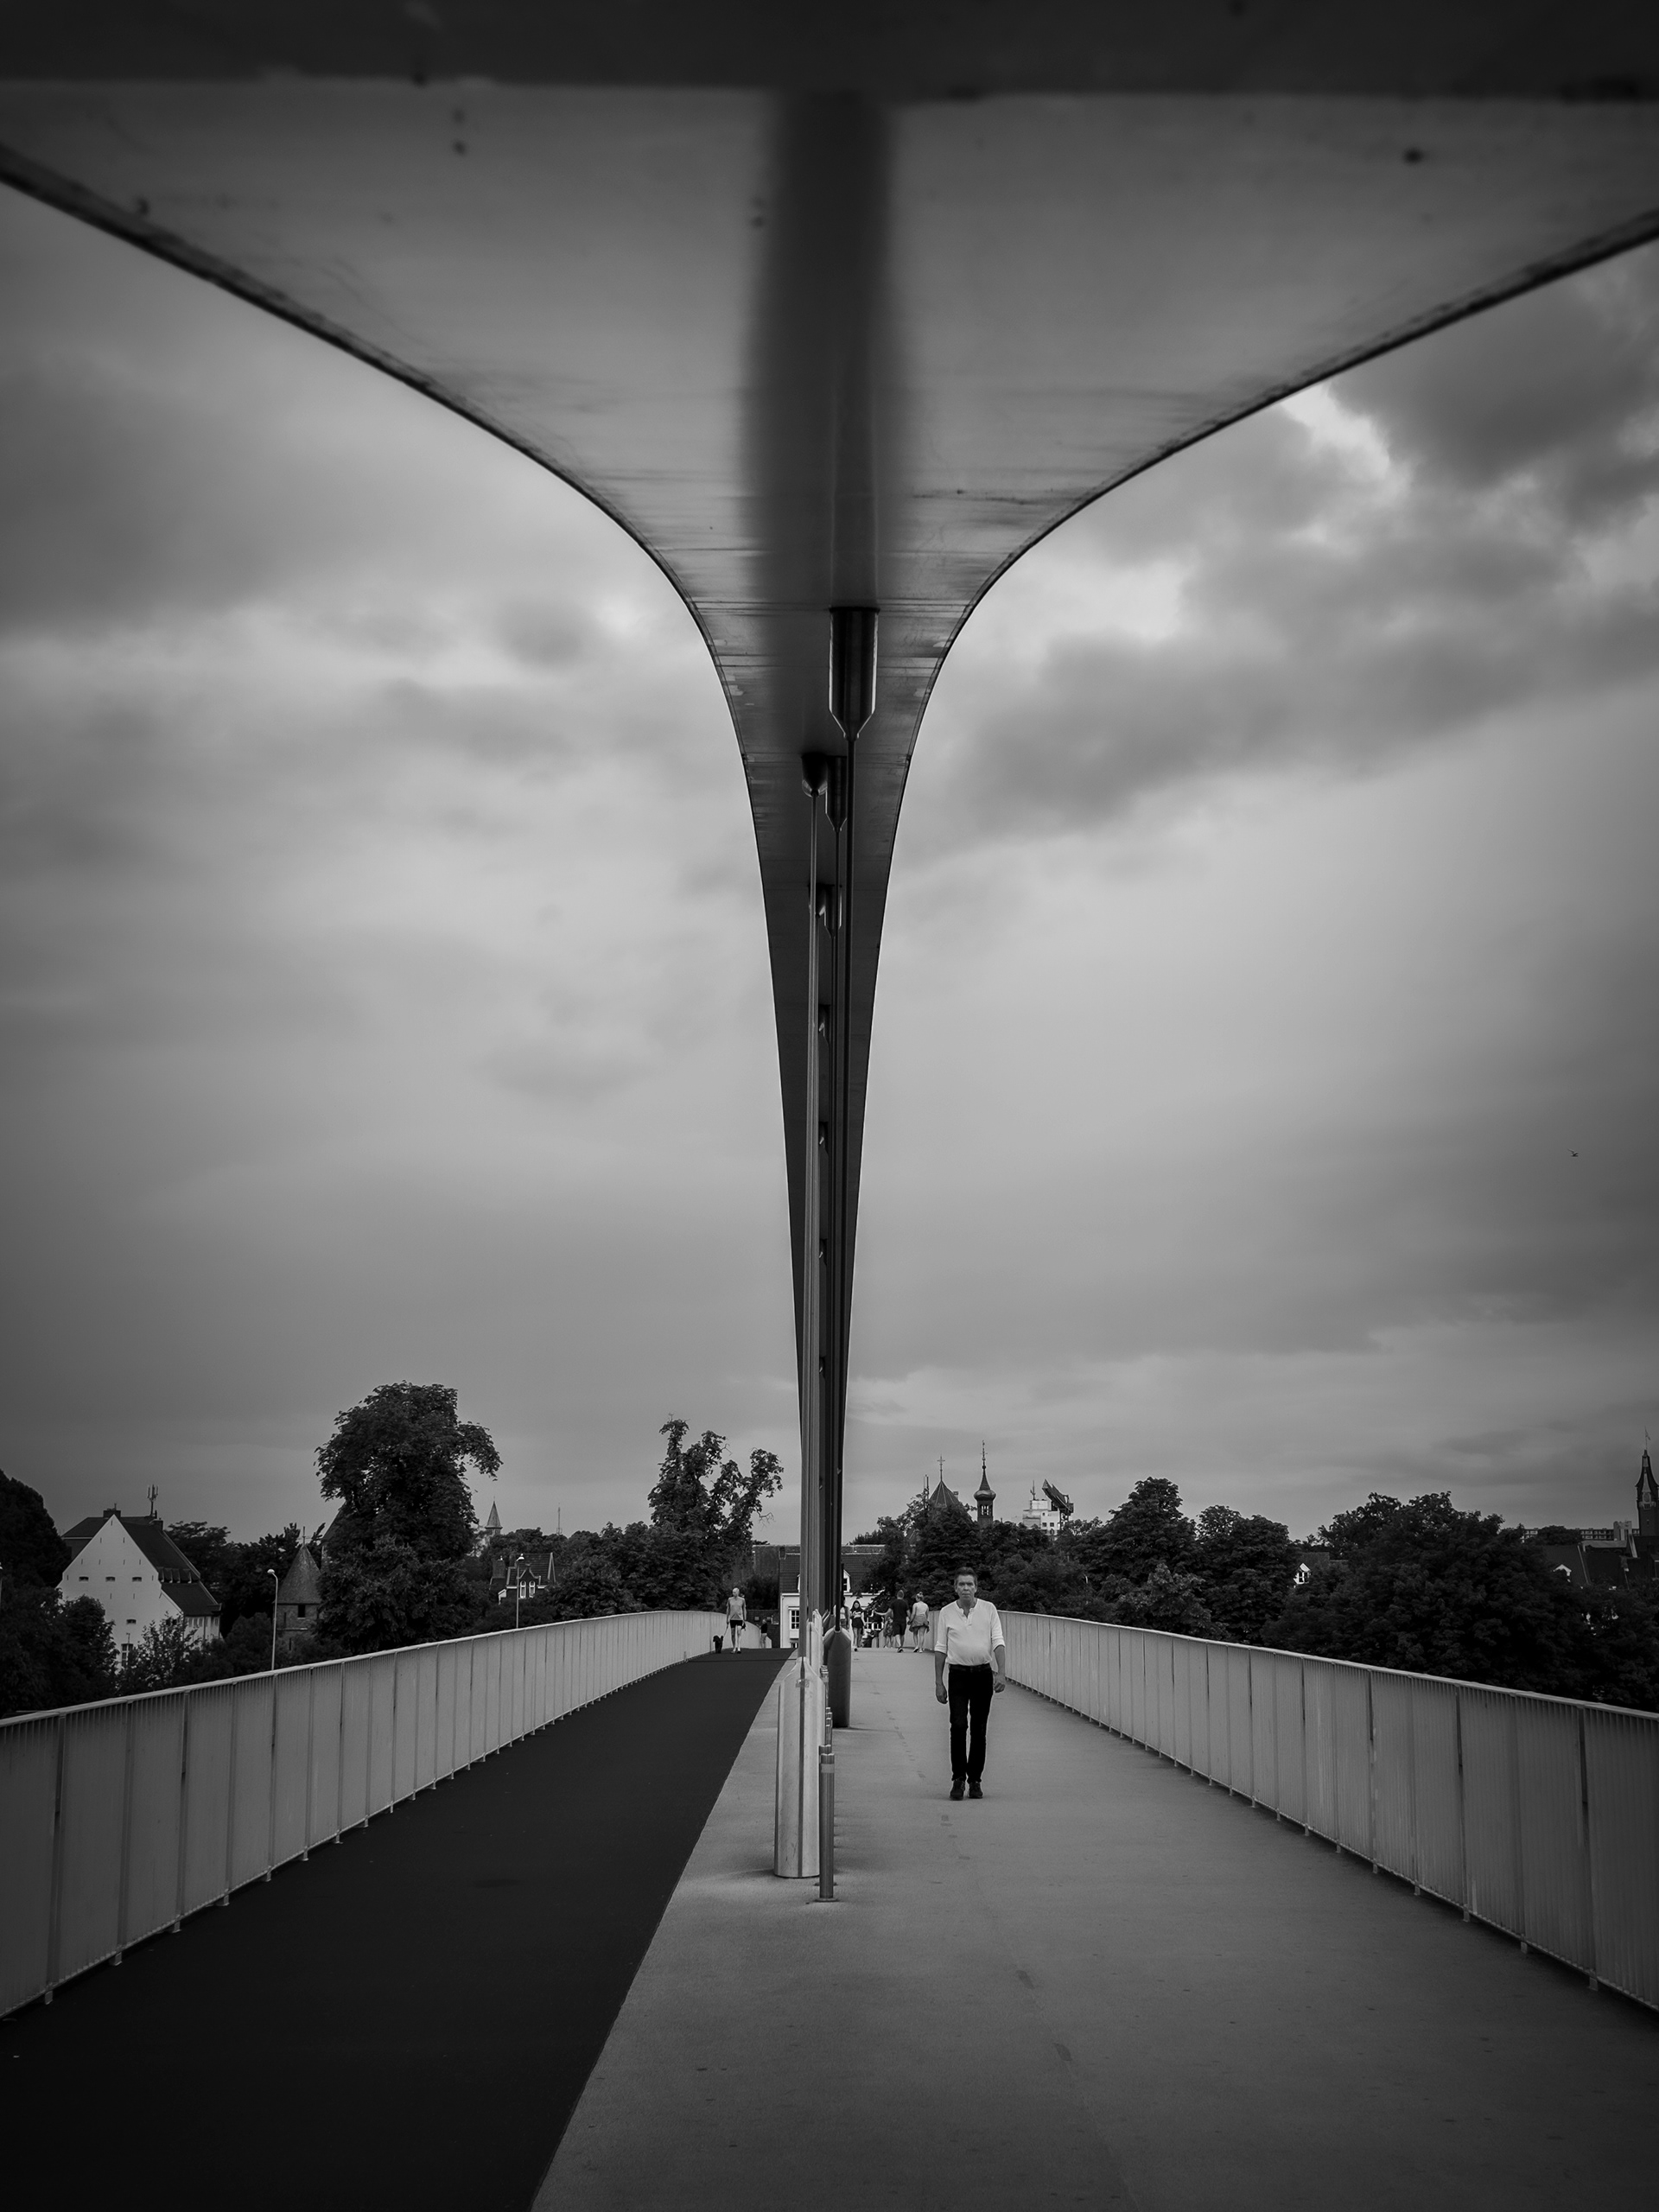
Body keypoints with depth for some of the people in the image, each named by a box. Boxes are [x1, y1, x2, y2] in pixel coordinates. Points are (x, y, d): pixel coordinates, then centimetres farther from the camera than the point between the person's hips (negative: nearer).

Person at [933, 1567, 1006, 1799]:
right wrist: (938, 1683, 3)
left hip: (983, 1673, 1)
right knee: (958, 1725, -12)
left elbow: (998, 1642, -2)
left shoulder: (988, 1609, 2)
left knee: (979, 1729, 4)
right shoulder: (947, 1613, 4)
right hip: (958, 1673, 0)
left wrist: (1002, 1673, -15)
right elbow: (940, 1649, 7)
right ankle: (958, 1778, -4)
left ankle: (975, 1779, 12)